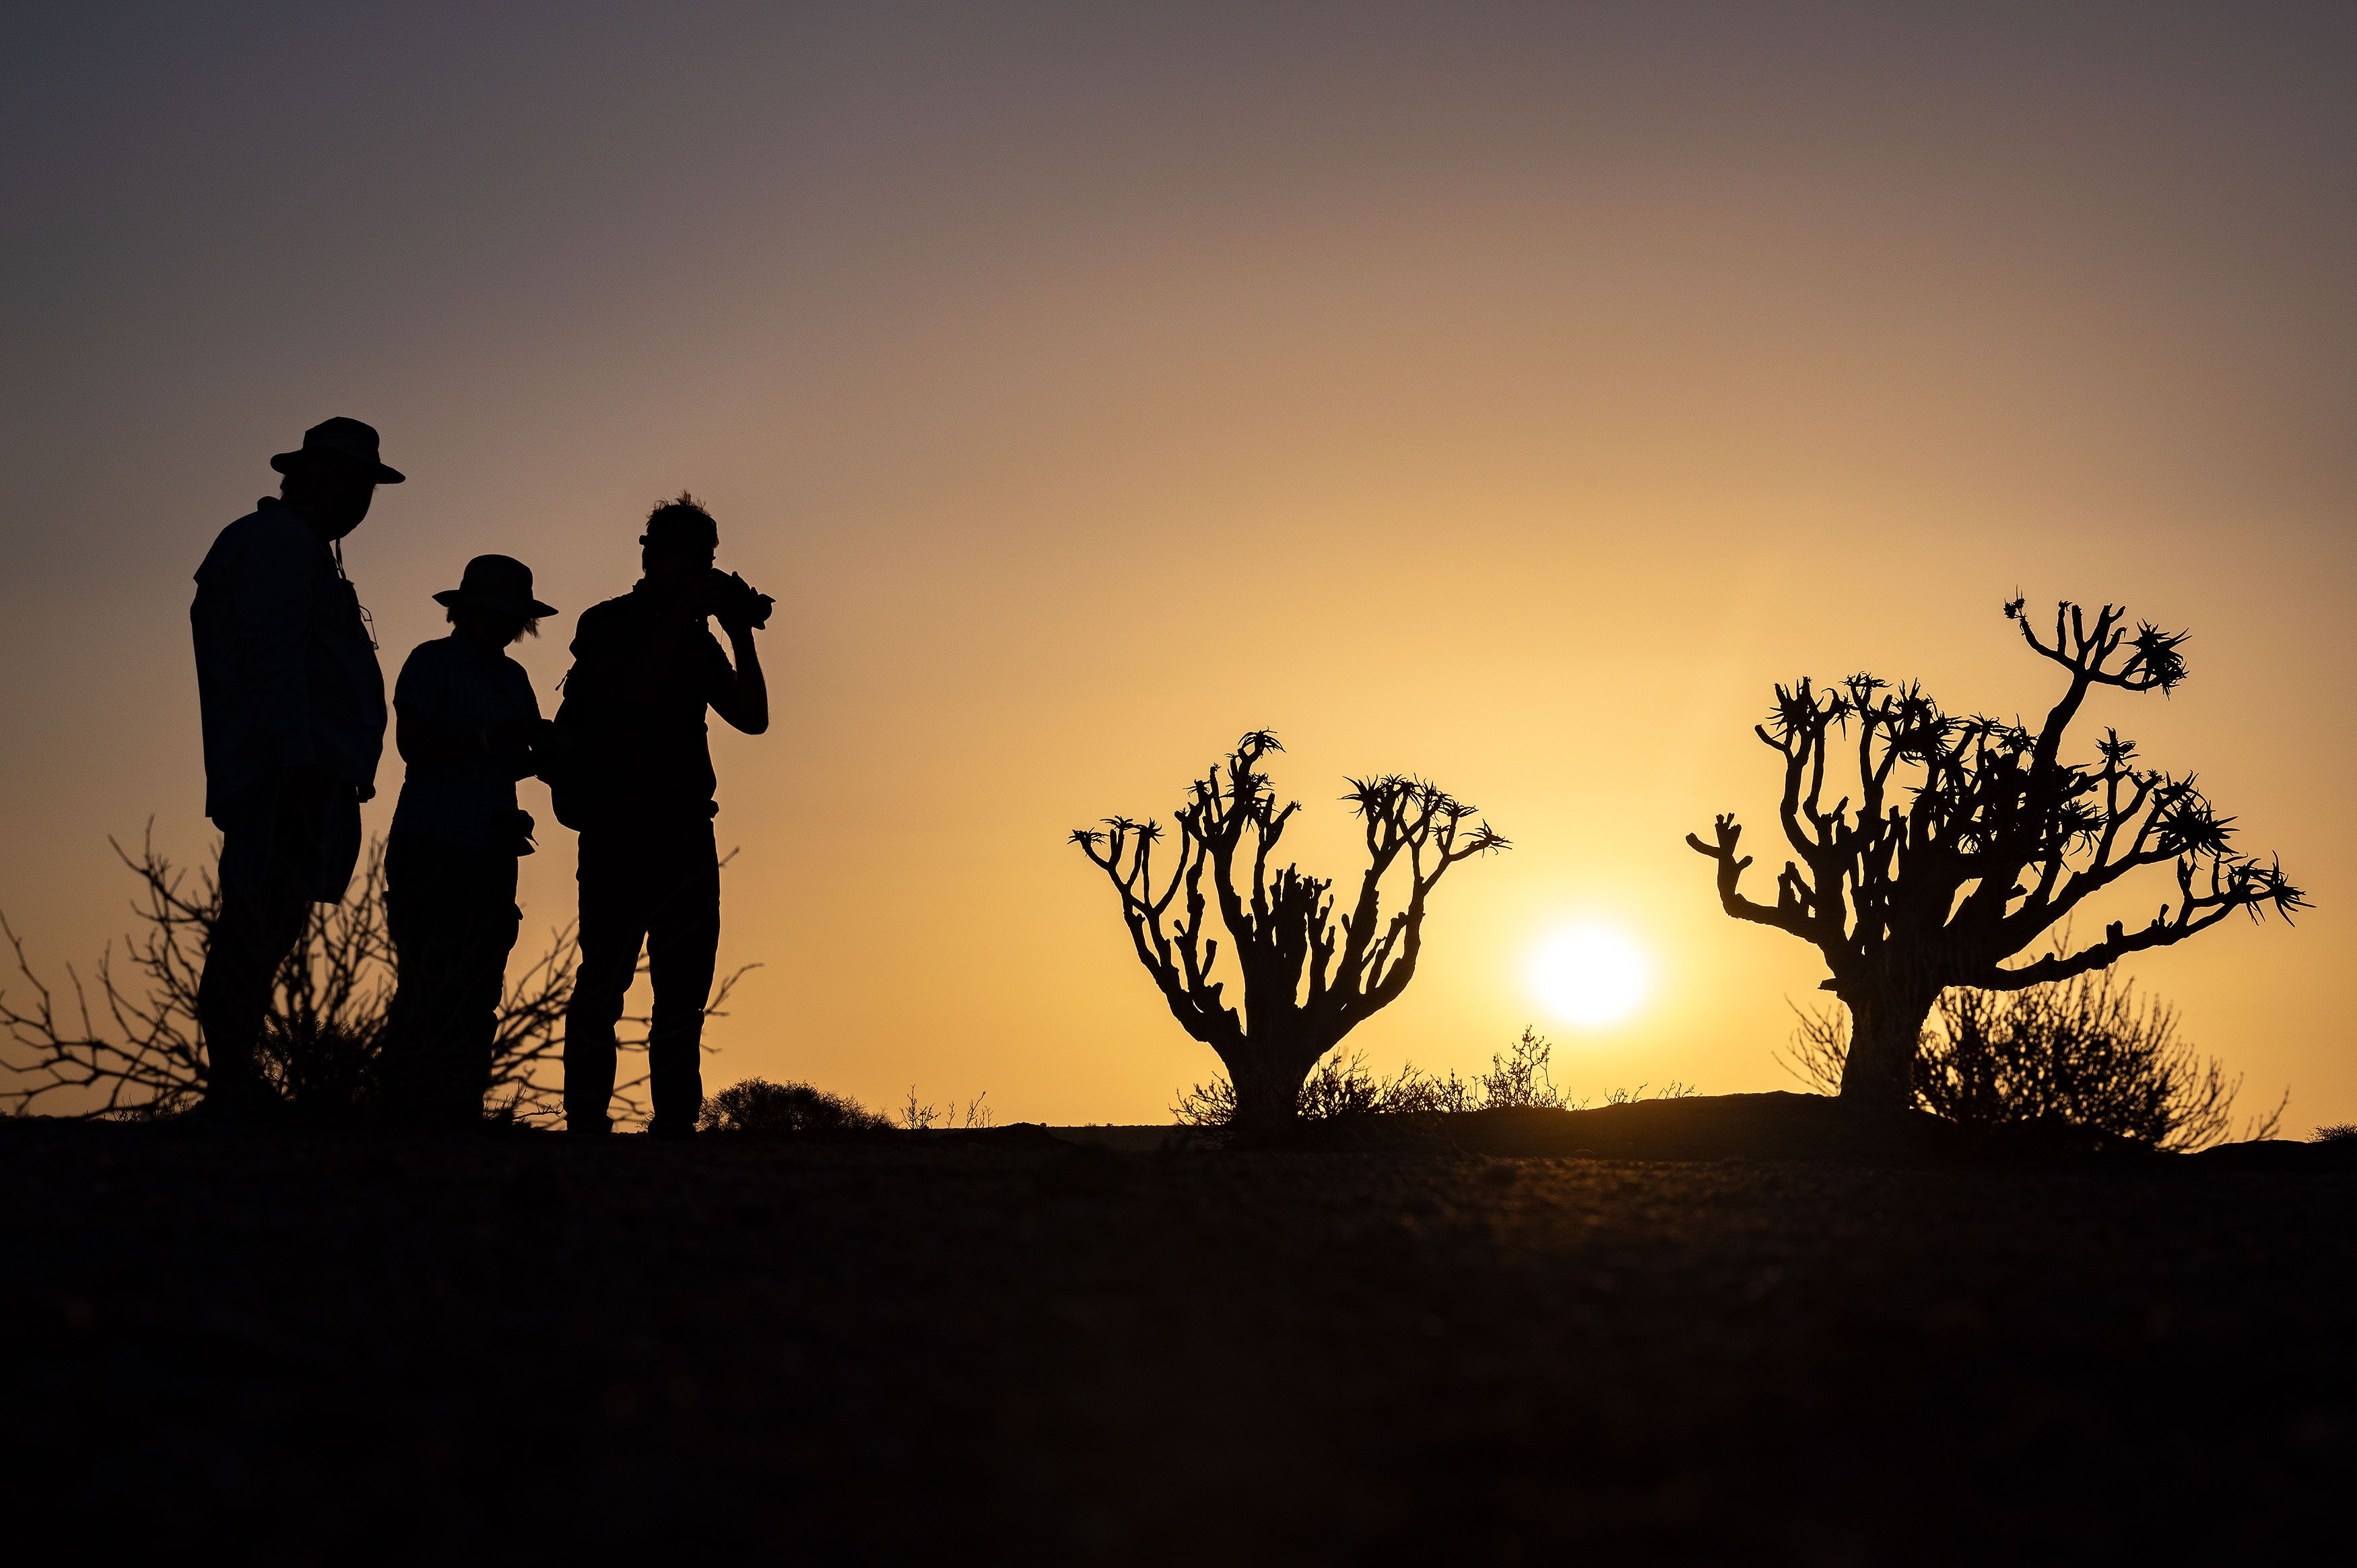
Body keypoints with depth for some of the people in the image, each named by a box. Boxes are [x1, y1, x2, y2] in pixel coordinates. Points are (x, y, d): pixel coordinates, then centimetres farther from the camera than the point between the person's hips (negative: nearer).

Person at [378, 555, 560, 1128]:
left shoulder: (513, 677, 21)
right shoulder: (433, 662, 2)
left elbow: (524, 762, 19)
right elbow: (412, 742, -11)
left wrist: (542, 749, -3)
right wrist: (486, 742, -20)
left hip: (492, 853, 6)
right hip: (432, 849, -6)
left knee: (478, 995, 1)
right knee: (428, 991, -11)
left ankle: (460, 1118, 2)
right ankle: (406, 1122, -10)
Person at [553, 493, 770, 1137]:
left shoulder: (696, 640, 18)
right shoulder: (606, 624, 2)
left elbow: (752, 717, 10)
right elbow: (636, 693, -16)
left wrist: (741, 635, 2)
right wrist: (683, 613, -12)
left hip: (685, 832, 6)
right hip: (618, 830, -6)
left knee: (685, 986, 0)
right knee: (603, 982, -4)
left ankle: (675, 1124, 0)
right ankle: (586, 1122, 0)